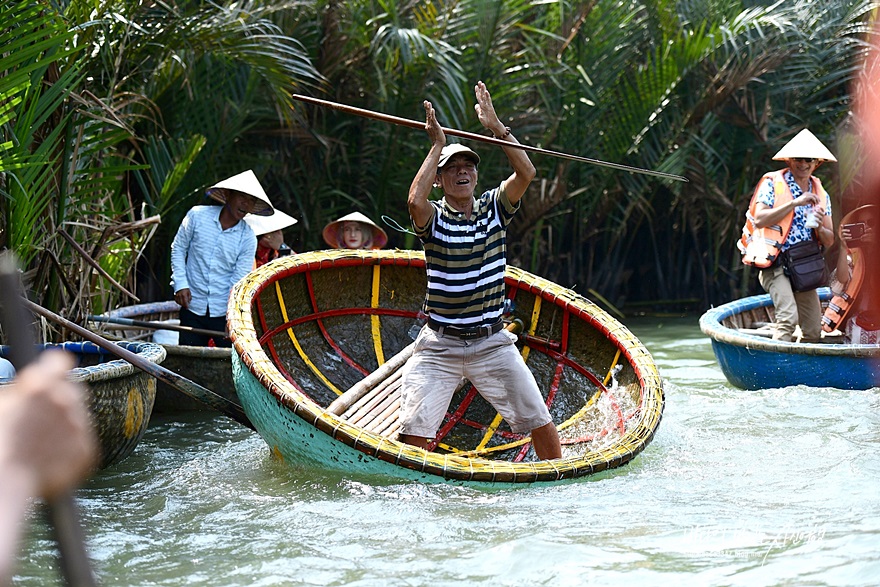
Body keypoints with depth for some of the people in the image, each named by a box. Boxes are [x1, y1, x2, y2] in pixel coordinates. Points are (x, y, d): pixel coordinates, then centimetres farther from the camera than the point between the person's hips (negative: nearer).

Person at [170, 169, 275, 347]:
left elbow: (240, 279, -8)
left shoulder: (248, 238, -5)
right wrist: (180, 284, -4)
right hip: (193, 307, 0)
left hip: (225, 312, 0)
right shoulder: (197, 215, -5)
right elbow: (178, 248, 7)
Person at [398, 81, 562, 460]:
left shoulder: (494, 208, 5)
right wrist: (437, 146, -20)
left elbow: (525, 173, -11)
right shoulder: (433, 218, -4)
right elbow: (415, 200, -28)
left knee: (539, 421, 3)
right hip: (439, 346, -2)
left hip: (492, 343, 3)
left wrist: (496, 127, -15)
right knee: (415, 433, -12)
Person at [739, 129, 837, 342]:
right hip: (776, 265, -6)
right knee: (788, 318, -26)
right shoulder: (773, 183, -2)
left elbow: (829, 241, 12)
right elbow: (759, 219, -17)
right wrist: (794, 203, -20)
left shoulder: (820, 194, 13)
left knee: (814, 331, 0)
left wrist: (820, 228, -11)